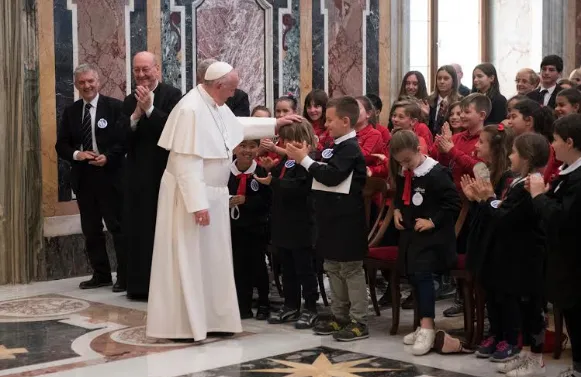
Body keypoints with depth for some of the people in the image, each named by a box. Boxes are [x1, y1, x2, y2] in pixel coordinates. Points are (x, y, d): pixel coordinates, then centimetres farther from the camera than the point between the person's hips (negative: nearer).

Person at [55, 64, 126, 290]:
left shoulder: (115, 107, -3)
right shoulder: (70, 112, 11)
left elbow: (126, 139, -7)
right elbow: (61, 145, 9)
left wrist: (108, 157, -20)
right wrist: (76, 154, -11)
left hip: (109, 175, -5)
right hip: (83, 177, 5)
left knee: (118, 227, -2)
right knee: (91, 230, 10)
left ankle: (125, 276, 3)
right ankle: (101, 275, 19)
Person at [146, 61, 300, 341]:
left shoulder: (216, 106, 5)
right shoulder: (191, 110, -23)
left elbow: (239, 126, 26)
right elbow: (186, 163, -26)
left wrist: (275, 124, 22)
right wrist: (197, 204, -26)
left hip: (211, 194, 9)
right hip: (191, 196, -9)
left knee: (210, 261, 13)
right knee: (188, 261, -3)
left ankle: (209, 319, 22)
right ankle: (181, 325, 4)